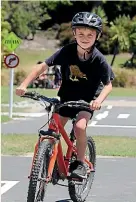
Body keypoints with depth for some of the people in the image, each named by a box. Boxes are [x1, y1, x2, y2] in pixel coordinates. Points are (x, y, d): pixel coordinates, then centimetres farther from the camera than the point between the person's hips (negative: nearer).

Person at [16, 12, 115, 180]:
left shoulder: (98, 59, -21)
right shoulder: (67, 51, -18)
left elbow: (108, 85, -13)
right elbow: (43, 66, -16)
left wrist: (99, 100, -34)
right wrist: (24, 85, -25)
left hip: (88, 99, -3)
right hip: (67, 97, 3)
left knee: (80, 126, -27)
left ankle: (80, 164, -9)